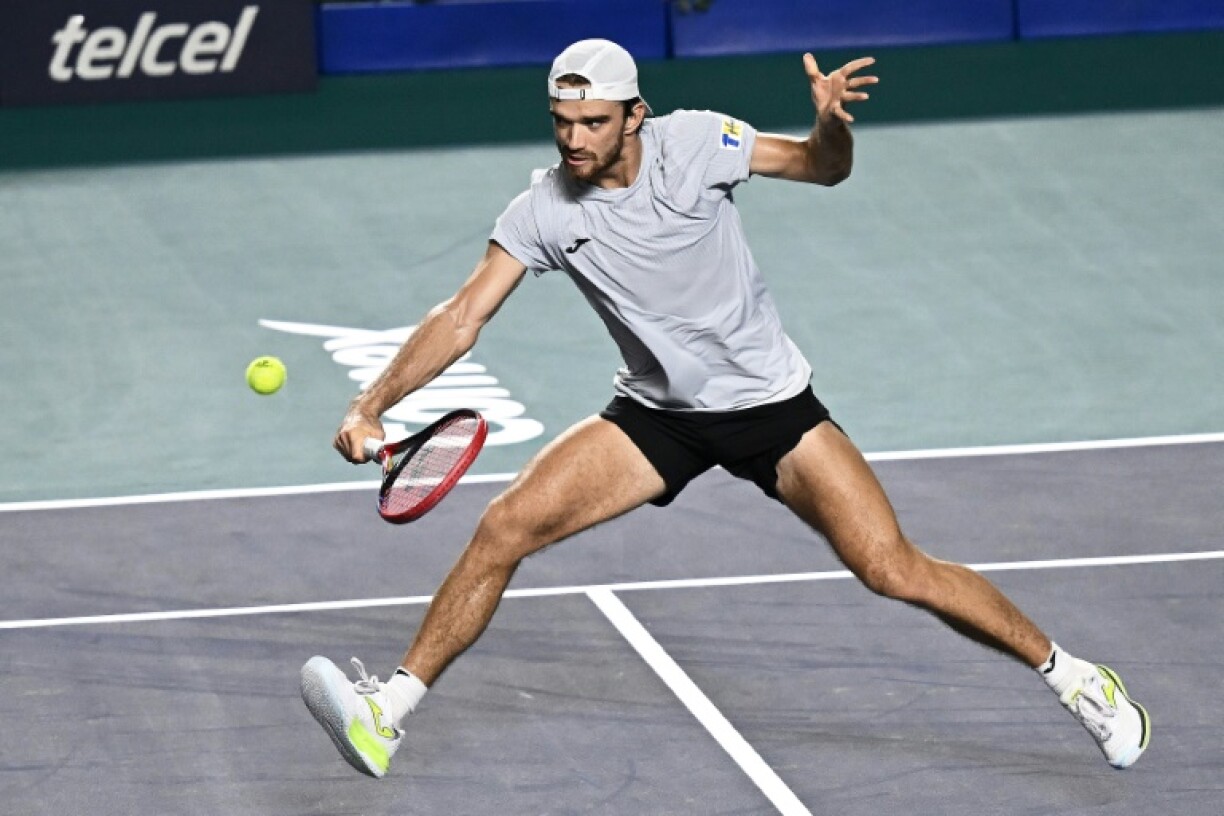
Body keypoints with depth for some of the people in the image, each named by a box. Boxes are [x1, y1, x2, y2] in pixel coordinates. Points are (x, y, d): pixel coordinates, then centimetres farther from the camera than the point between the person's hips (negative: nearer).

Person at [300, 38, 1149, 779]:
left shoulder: (693, 142, -16)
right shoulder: (544, 211, -12)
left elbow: (826, 167, -5)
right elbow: (463, 317, -11)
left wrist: (831, 119, -29)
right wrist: (373, 406, -22)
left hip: (772, 403, -2)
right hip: (657, 415, 2)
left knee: (896, 570, -12)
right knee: (506, 525, -15)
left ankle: (1070, 675, 6)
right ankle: (389, 711, -9)